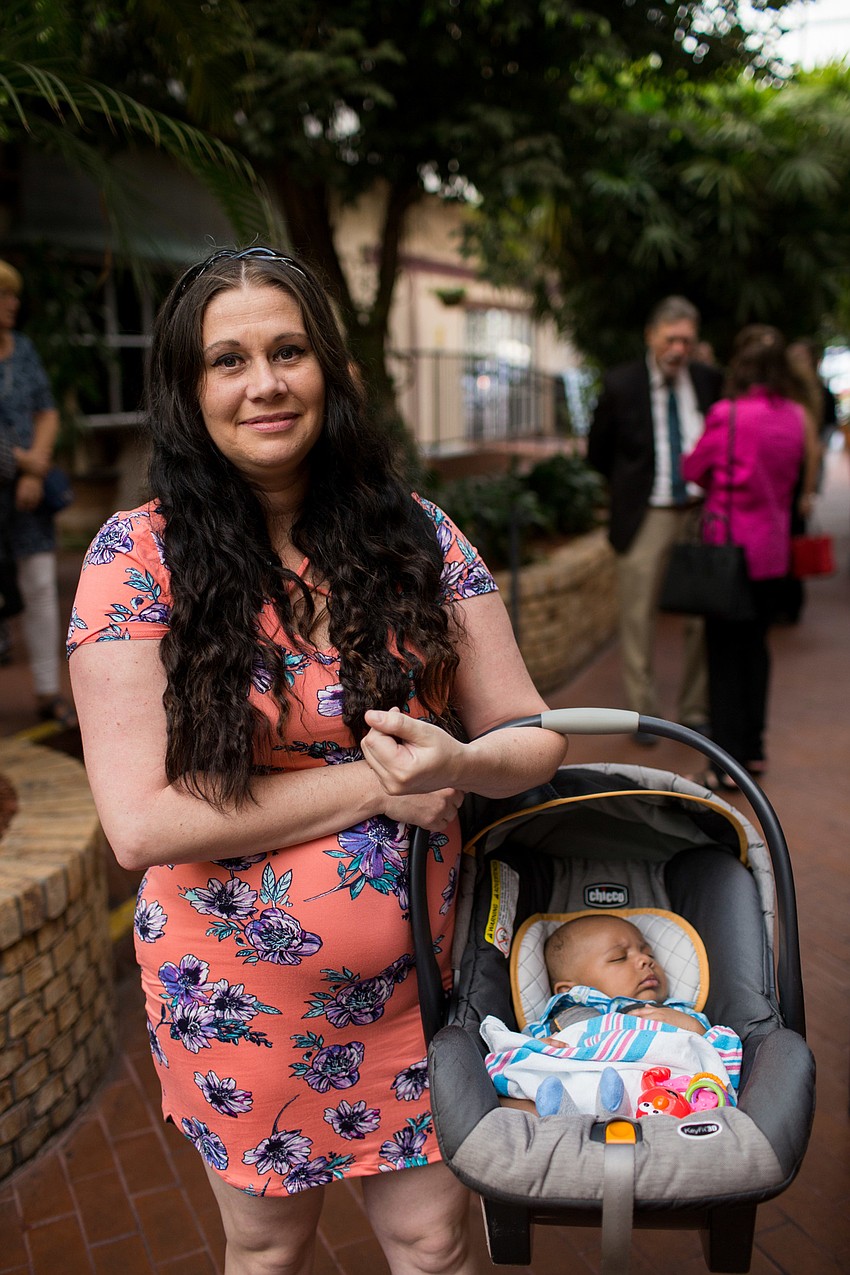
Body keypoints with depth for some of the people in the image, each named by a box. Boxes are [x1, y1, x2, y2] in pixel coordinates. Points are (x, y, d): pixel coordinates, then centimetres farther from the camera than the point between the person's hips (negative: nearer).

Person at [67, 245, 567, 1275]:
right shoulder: (140, 554, -14)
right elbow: (142, 822, -19)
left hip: (415, 976, 2)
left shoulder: (417, 535, -6)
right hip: (240, 992, -1)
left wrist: (458, 762, -27)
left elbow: (532, 738, -4)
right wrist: (373, 782, -20)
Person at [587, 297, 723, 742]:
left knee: (702, 617, 7)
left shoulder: (710, 382, 4)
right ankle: (643, 713, 16)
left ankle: (696, 712, 21)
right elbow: (598, 451, 7)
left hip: (701, 513, 2)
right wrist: (634, 487, 8)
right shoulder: (621, 384, -3)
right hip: (646, 518, -2)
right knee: (639, 620, 2)